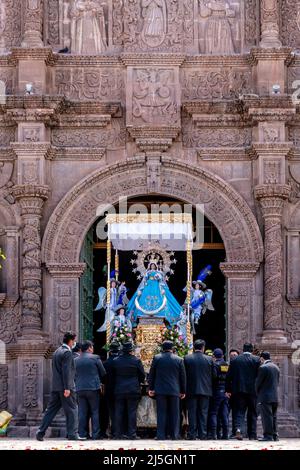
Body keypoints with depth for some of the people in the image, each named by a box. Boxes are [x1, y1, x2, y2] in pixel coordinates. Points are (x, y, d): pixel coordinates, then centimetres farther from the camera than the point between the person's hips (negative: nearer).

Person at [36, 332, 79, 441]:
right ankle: (72, 434, 0)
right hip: (65, 387, -8)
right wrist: (67, 388, -21)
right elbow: (66, 371, -19)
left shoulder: (57, 352, 17)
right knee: (72, 410, -1)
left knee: (51, 410, 9)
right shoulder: (67, 352, -11)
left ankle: (40, 432, 6)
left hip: (55, 387, 8)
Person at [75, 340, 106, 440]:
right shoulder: (95, 358, -5)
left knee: (82, 412, 6)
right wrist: (99, 381, 19)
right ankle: (96, 434, 0)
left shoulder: (76, 360, 7)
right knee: (95, 411, 2)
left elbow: (74, 375, 12)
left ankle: (82, 434, 5)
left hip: (80, 389, 4)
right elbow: (103, 373, 1)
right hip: (93, 388, -4)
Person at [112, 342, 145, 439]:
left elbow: (113, 376, 8)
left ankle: (118, 433, 7)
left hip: (119, 390, 2)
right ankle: (131, 433, 0)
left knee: (119, 413, 7)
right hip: (133, 390, -2)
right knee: (132, 412, 2)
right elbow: (142, 375, 1)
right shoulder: (136, 361, -6)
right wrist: (138, 383, 19)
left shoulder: (115, 361, 2)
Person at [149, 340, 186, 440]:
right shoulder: (179, 360, 1)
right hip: (174, 391, 0)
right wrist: (183, 391, 13)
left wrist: (151, 388, 8)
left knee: (161, 413, 2)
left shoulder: (157, 358, 0)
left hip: (160, 390, 0)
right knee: (174, 413, 6)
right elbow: (183, 376, 5)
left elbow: (151, 374, 2)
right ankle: (174, 434, 5)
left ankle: (161, 435, -1)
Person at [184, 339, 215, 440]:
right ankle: (202, 434, 5)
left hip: (191, 390, -1)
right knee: (203, 412, 6)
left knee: (192, 412, 4)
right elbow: (214, 375, 2)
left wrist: (184, 389, 12)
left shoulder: (187, 358, -5)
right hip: (205, 390, 1)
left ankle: (192, 434, 3)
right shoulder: (209, 359, -3)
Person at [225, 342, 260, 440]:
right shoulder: (256, 360, -3)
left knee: (240, 411, 3)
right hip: (252, 390, -1)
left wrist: (228, 390, 10)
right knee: (252, 413, 8)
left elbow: (229, 376, 4)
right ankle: (252, 435, 10)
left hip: (239, 389, 1)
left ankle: (238, 428, -21)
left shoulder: (235, 360, 3)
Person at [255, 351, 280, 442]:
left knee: (266, 416, -6)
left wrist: (257, 393, 7)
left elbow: (258, 382, -8)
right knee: (273, 416, 12)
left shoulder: (263, 368, -12)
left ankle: (268, 435, -7)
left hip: (265, 397, -7)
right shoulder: (276, 368, 12)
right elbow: (277, 382, 15)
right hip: (275, 396, 7)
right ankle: (275, 435, 13)